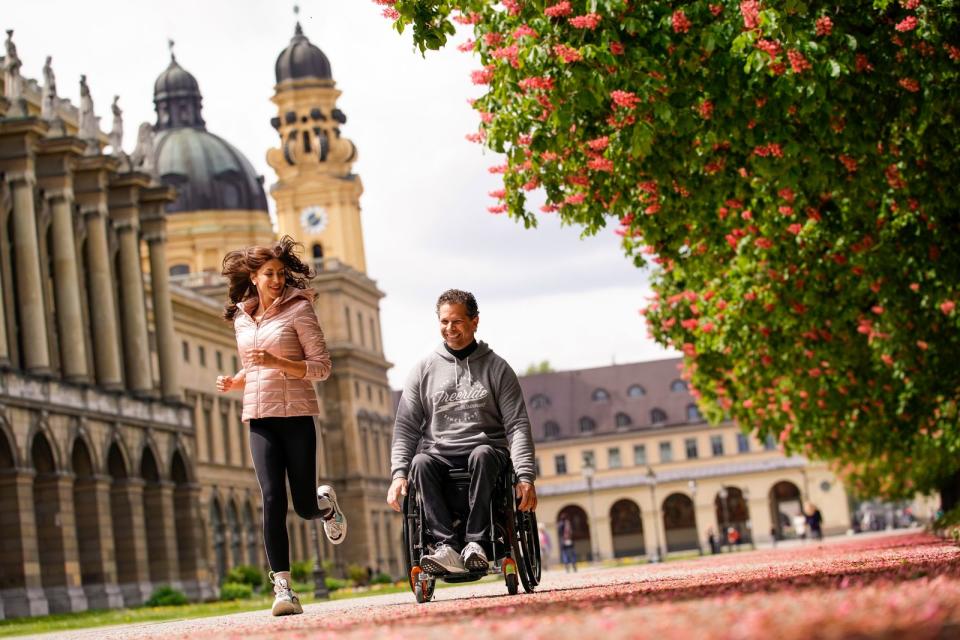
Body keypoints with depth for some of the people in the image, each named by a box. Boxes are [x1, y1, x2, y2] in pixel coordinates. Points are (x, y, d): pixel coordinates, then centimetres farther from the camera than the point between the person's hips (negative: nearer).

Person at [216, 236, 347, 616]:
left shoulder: (298, 308, -2)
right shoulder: (241, 318, 13)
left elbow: (322, 367, -7)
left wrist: (277, 362, -20)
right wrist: (233, 383, 5)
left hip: (295, 414, -3)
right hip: (259, 418, 3)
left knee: (305, 506, 0)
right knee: (272, 499, -12)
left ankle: (326, 502, 38)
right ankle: (282, 586, -11)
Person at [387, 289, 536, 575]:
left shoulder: (496, 368, 8)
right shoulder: (424, 370, 12)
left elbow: (517, 425, 2)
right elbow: (405, 428, 8)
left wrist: (525, 476, -12)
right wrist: (398, 473, -8)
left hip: (487, 450, -1)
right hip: (439, 454, 1)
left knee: (482, 454, -36)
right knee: (420, 463, -32)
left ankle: (476, 542, -39)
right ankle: (447, 547, -41)